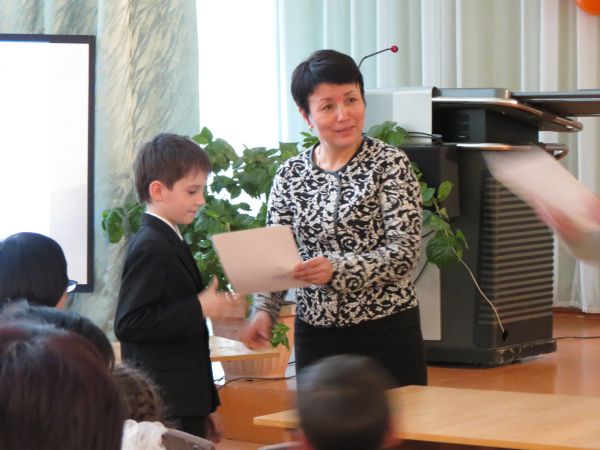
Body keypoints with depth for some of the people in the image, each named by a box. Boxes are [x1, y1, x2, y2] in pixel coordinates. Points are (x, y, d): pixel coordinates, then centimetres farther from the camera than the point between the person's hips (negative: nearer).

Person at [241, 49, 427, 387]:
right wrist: (264, 311, -12)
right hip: (315, 334, 3)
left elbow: (405, 251, -12)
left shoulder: (390, 164, -4)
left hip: (387, 333, -3)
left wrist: (336, 269, -25)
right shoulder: (291, 175, 6)